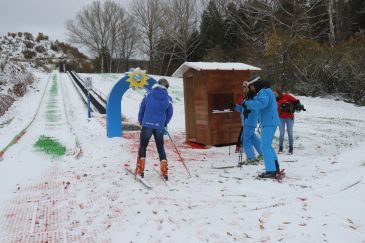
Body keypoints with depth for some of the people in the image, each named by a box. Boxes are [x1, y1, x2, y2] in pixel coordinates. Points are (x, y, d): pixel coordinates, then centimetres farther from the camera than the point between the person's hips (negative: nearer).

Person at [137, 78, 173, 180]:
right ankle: (164, 171, 8)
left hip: (147, 125, -1)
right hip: (160, 127, 1)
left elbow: (141, 109, 3)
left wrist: (141, 121, 17)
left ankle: (140, 170, 6)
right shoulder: (168, 98, 0)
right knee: (160, 148, 13)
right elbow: (170, 113, 8)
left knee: (143, 146, 12)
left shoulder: (148, 95, -2)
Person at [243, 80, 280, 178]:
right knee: (267, 145, 19)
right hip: (270, 122, 11)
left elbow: (261, 103, -29)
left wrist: (248, 103, -20)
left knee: (265, 146, -10)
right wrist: (248, 106, 14)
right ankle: (275, 168, 26)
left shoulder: (264, 92, -11)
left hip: (269, 123, -11)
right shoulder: (267, 91, 21)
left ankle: (271, 171, -11)